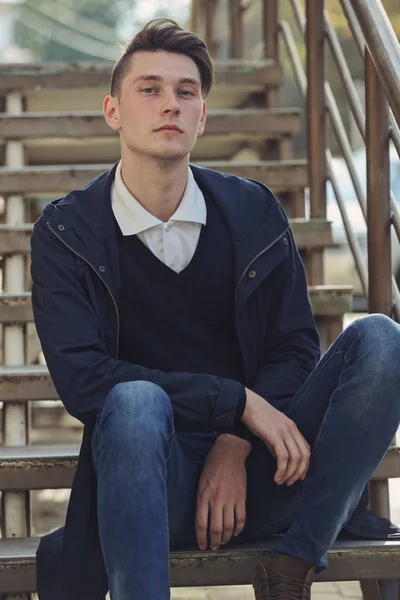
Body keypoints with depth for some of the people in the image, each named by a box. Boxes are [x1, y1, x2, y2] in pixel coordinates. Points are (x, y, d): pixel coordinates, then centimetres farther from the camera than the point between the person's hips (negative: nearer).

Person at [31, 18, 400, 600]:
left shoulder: (254, 212, 7)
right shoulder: (66, 233, -1)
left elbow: (296, 349, 7)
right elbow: (80, 377, -13)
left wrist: (236, 444, -12)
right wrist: (239, 401, -19)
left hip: (252, 467, 3)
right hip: (157, 476, -3)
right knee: (136, 401, -37)